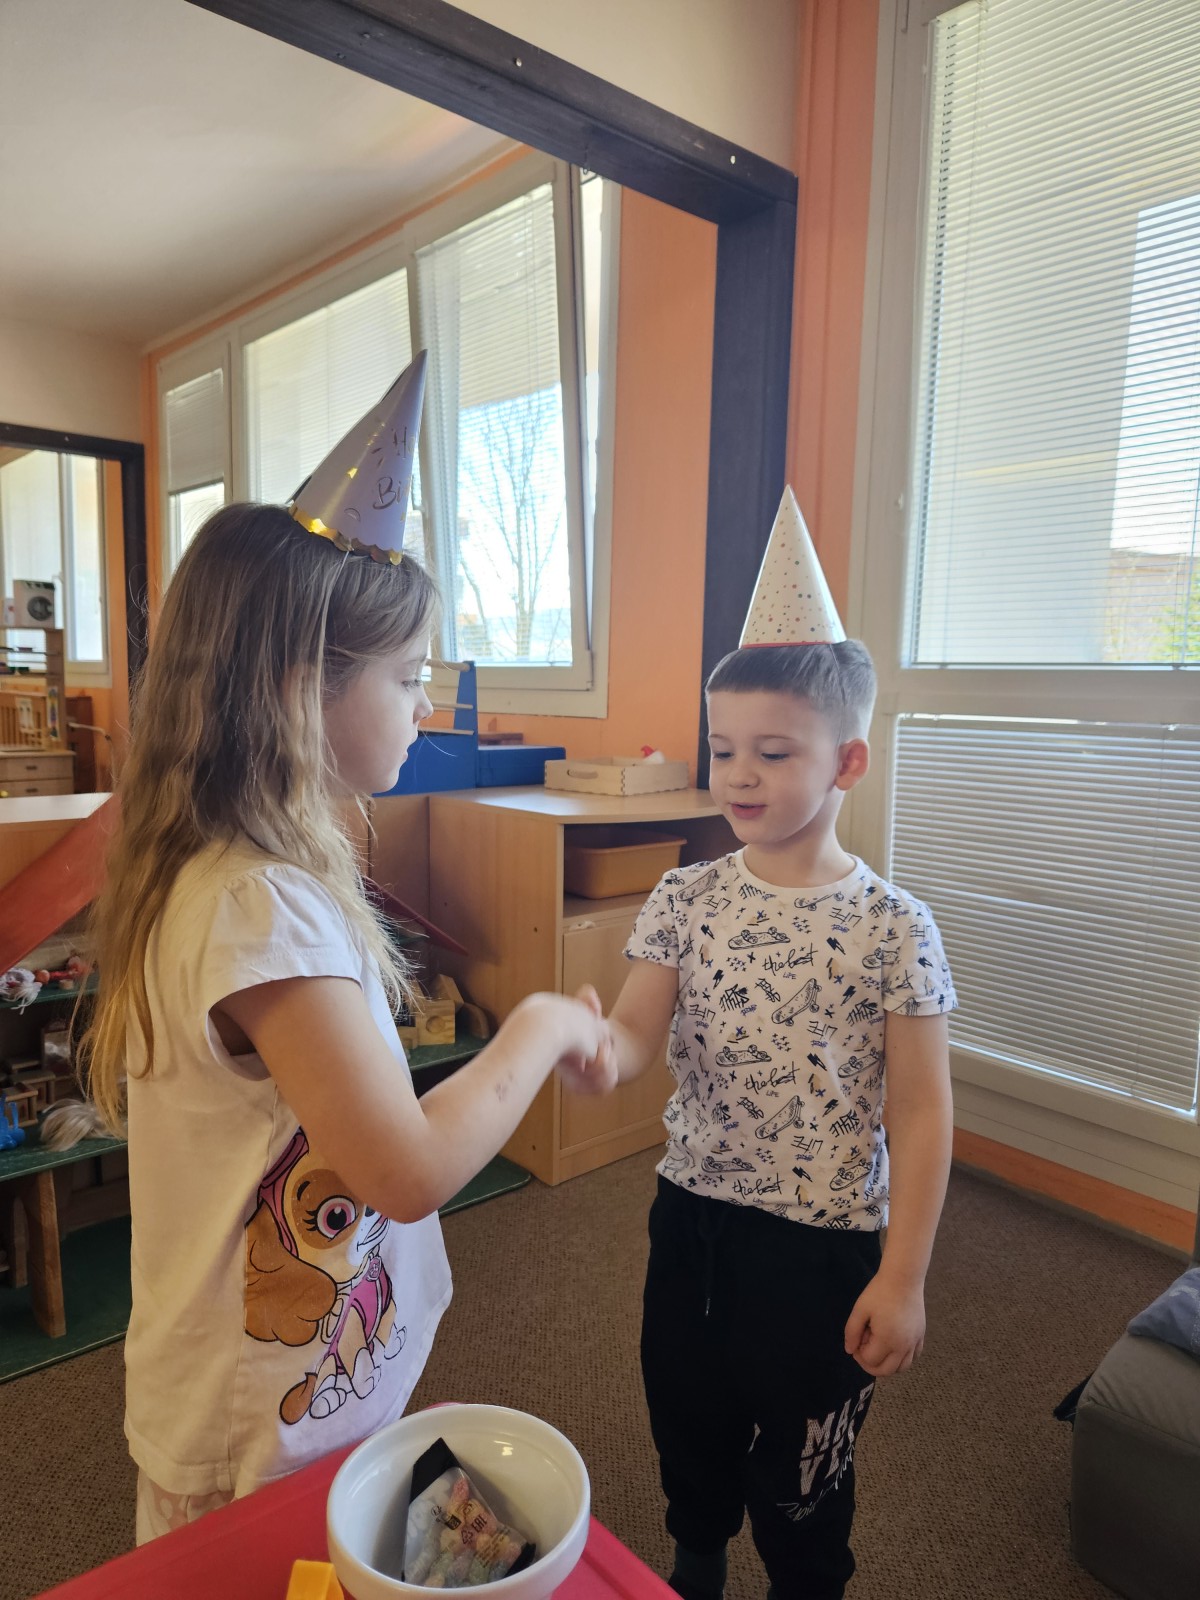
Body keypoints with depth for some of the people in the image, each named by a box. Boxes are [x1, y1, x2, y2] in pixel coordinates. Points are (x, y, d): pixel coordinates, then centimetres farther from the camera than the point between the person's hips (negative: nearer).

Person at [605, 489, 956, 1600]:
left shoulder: (892, 925, -16)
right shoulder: (685, 900, -6)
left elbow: (923, 1114, -12)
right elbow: (637, 1031, -11)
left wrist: (903, 1277, -11)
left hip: (825, 1245, -4)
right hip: (691, 1217, 4)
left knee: (800, 1486, 18)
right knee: (690, 1444, 27)